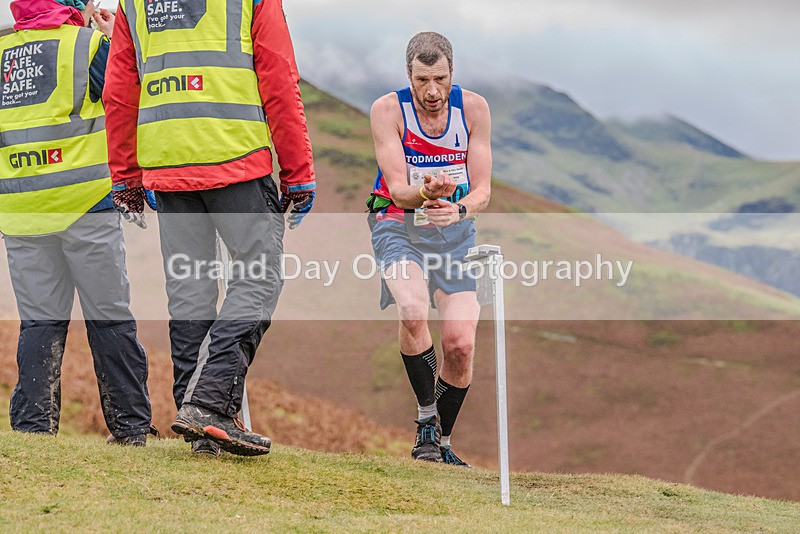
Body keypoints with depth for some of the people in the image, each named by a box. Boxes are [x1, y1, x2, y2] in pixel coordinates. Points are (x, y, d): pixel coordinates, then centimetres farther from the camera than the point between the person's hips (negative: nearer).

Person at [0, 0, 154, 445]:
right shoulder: (87, 43, -2)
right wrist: (112, 39, 9)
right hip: (86, 206, -4)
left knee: (40, 321, 7)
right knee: (110, 317, 3)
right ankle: (130, 427, 6)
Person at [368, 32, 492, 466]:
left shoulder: (473, 108, -5)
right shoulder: (388, 109, -12)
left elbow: (482, 190, -6)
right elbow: (397, 189, -17)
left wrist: (458, 209, -28)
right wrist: (426, 193, -39)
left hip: (455, 232, 2)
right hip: (399, 228, -2)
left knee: (460, 344, -11)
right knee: (413, 311, -31)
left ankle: (442, 440, 12)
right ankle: (426, 416, -11)